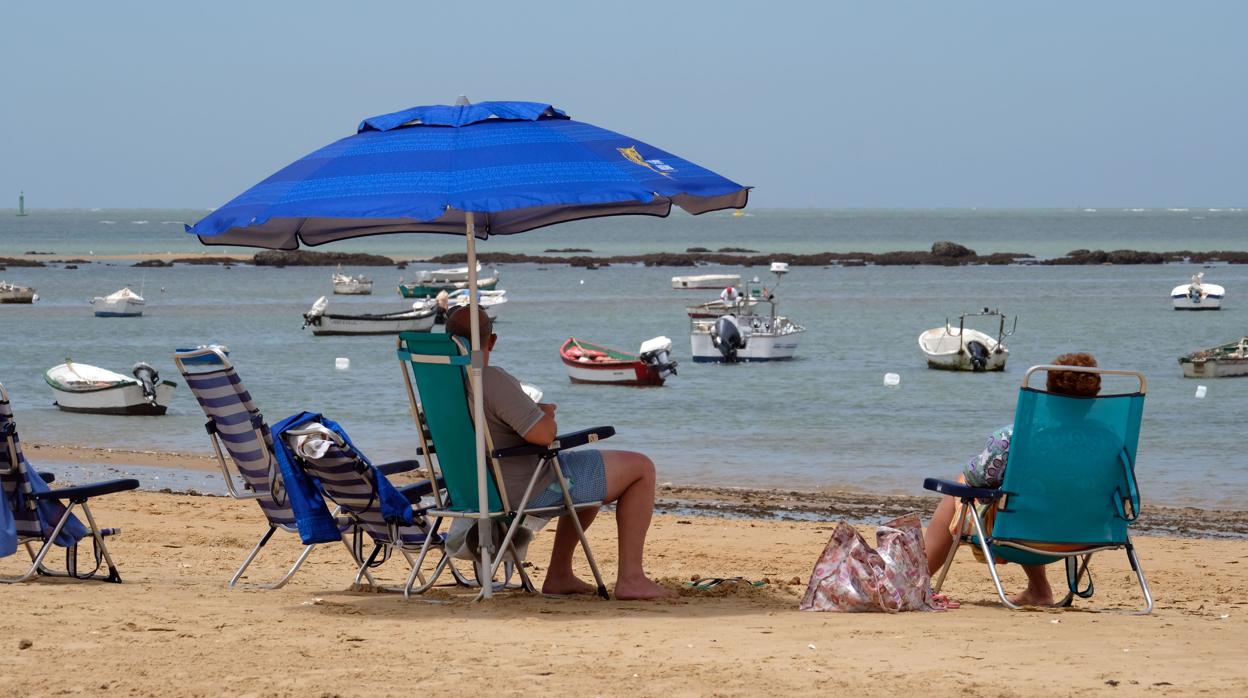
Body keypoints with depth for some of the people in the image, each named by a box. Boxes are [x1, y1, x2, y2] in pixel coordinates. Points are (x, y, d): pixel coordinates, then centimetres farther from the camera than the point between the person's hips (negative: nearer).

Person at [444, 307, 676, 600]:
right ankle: (630, 578, 1)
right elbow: (542, 433, -31)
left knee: (592, 477, 33)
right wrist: (546, 415, -6)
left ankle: (559, 575, 28)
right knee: (641, 468, 1)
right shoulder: (491, 380, -26)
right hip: (531, 490, -10)